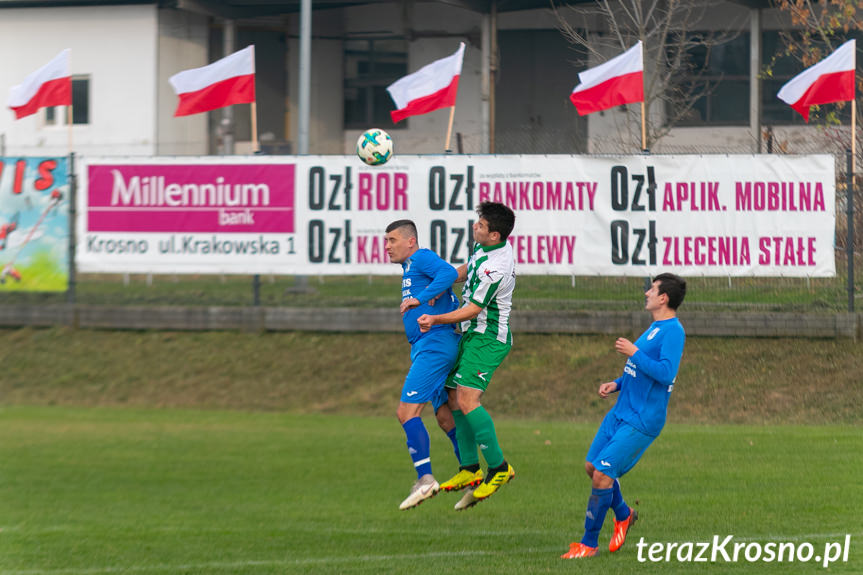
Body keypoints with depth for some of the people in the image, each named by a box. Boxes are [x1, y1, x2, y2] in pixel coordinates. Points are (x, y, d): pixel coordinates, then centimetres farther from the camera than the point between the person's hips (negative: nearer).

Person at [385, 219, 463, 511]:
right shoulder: (409, 268, 25)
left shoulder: (422, 257, -4)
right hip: (423, 347, 11)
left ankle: (425, 478, -19)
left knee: (407, 411, -15)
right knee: (445, 416, 11)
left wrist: (420, 298, -24)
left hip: (434, 343, -11)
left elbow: (449, 273, -24)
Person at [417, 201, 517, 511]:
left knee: (467, 399, -20)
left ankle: (499, 467, -13)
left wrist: (436, 320, -18)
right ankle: (469, 469, 15)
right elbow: (466, 270, 24)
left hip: (488, 338, -10)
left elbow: (473, 310, -19)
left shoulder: (496, 269, -26)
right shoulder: (484, 246, 4)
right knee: (455, 399, 9)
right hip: (472, 335, 10)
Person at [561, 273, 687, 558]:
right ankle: (623, 515, 35)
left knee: (602, 475, -11)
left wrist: (633, 353, -20)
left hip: (641, 421, -10)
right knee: (592, 467, 12)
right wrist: (617, 383, 12)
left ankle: (589, 544, 0)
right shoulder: (655, 327, 15)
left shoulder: (673, 331, -16)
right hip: (621, 413, 10)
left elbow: (665, 373, -27)